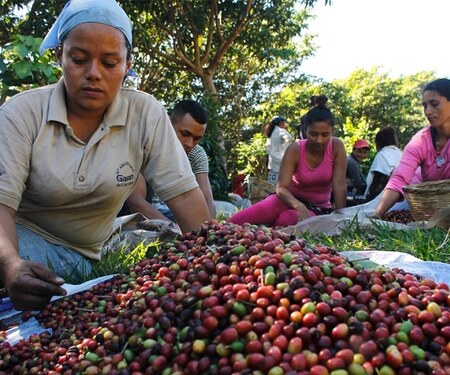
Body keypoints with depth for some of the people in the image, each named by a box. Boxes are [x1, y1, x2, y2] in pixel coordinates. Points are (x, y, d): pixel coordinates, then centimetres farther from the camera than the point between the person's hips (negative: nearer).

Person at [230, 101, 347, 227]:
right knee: (267, 208, -36)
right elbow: (281, 188, -26)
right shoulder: (295, 150, -18)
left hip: (318, 208, 0)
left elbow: (339, 186, -18)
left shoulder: (336, 146, -16)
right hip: (292, 199, 0)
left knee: (285, 219, -35)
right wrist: (299, 206, -45)